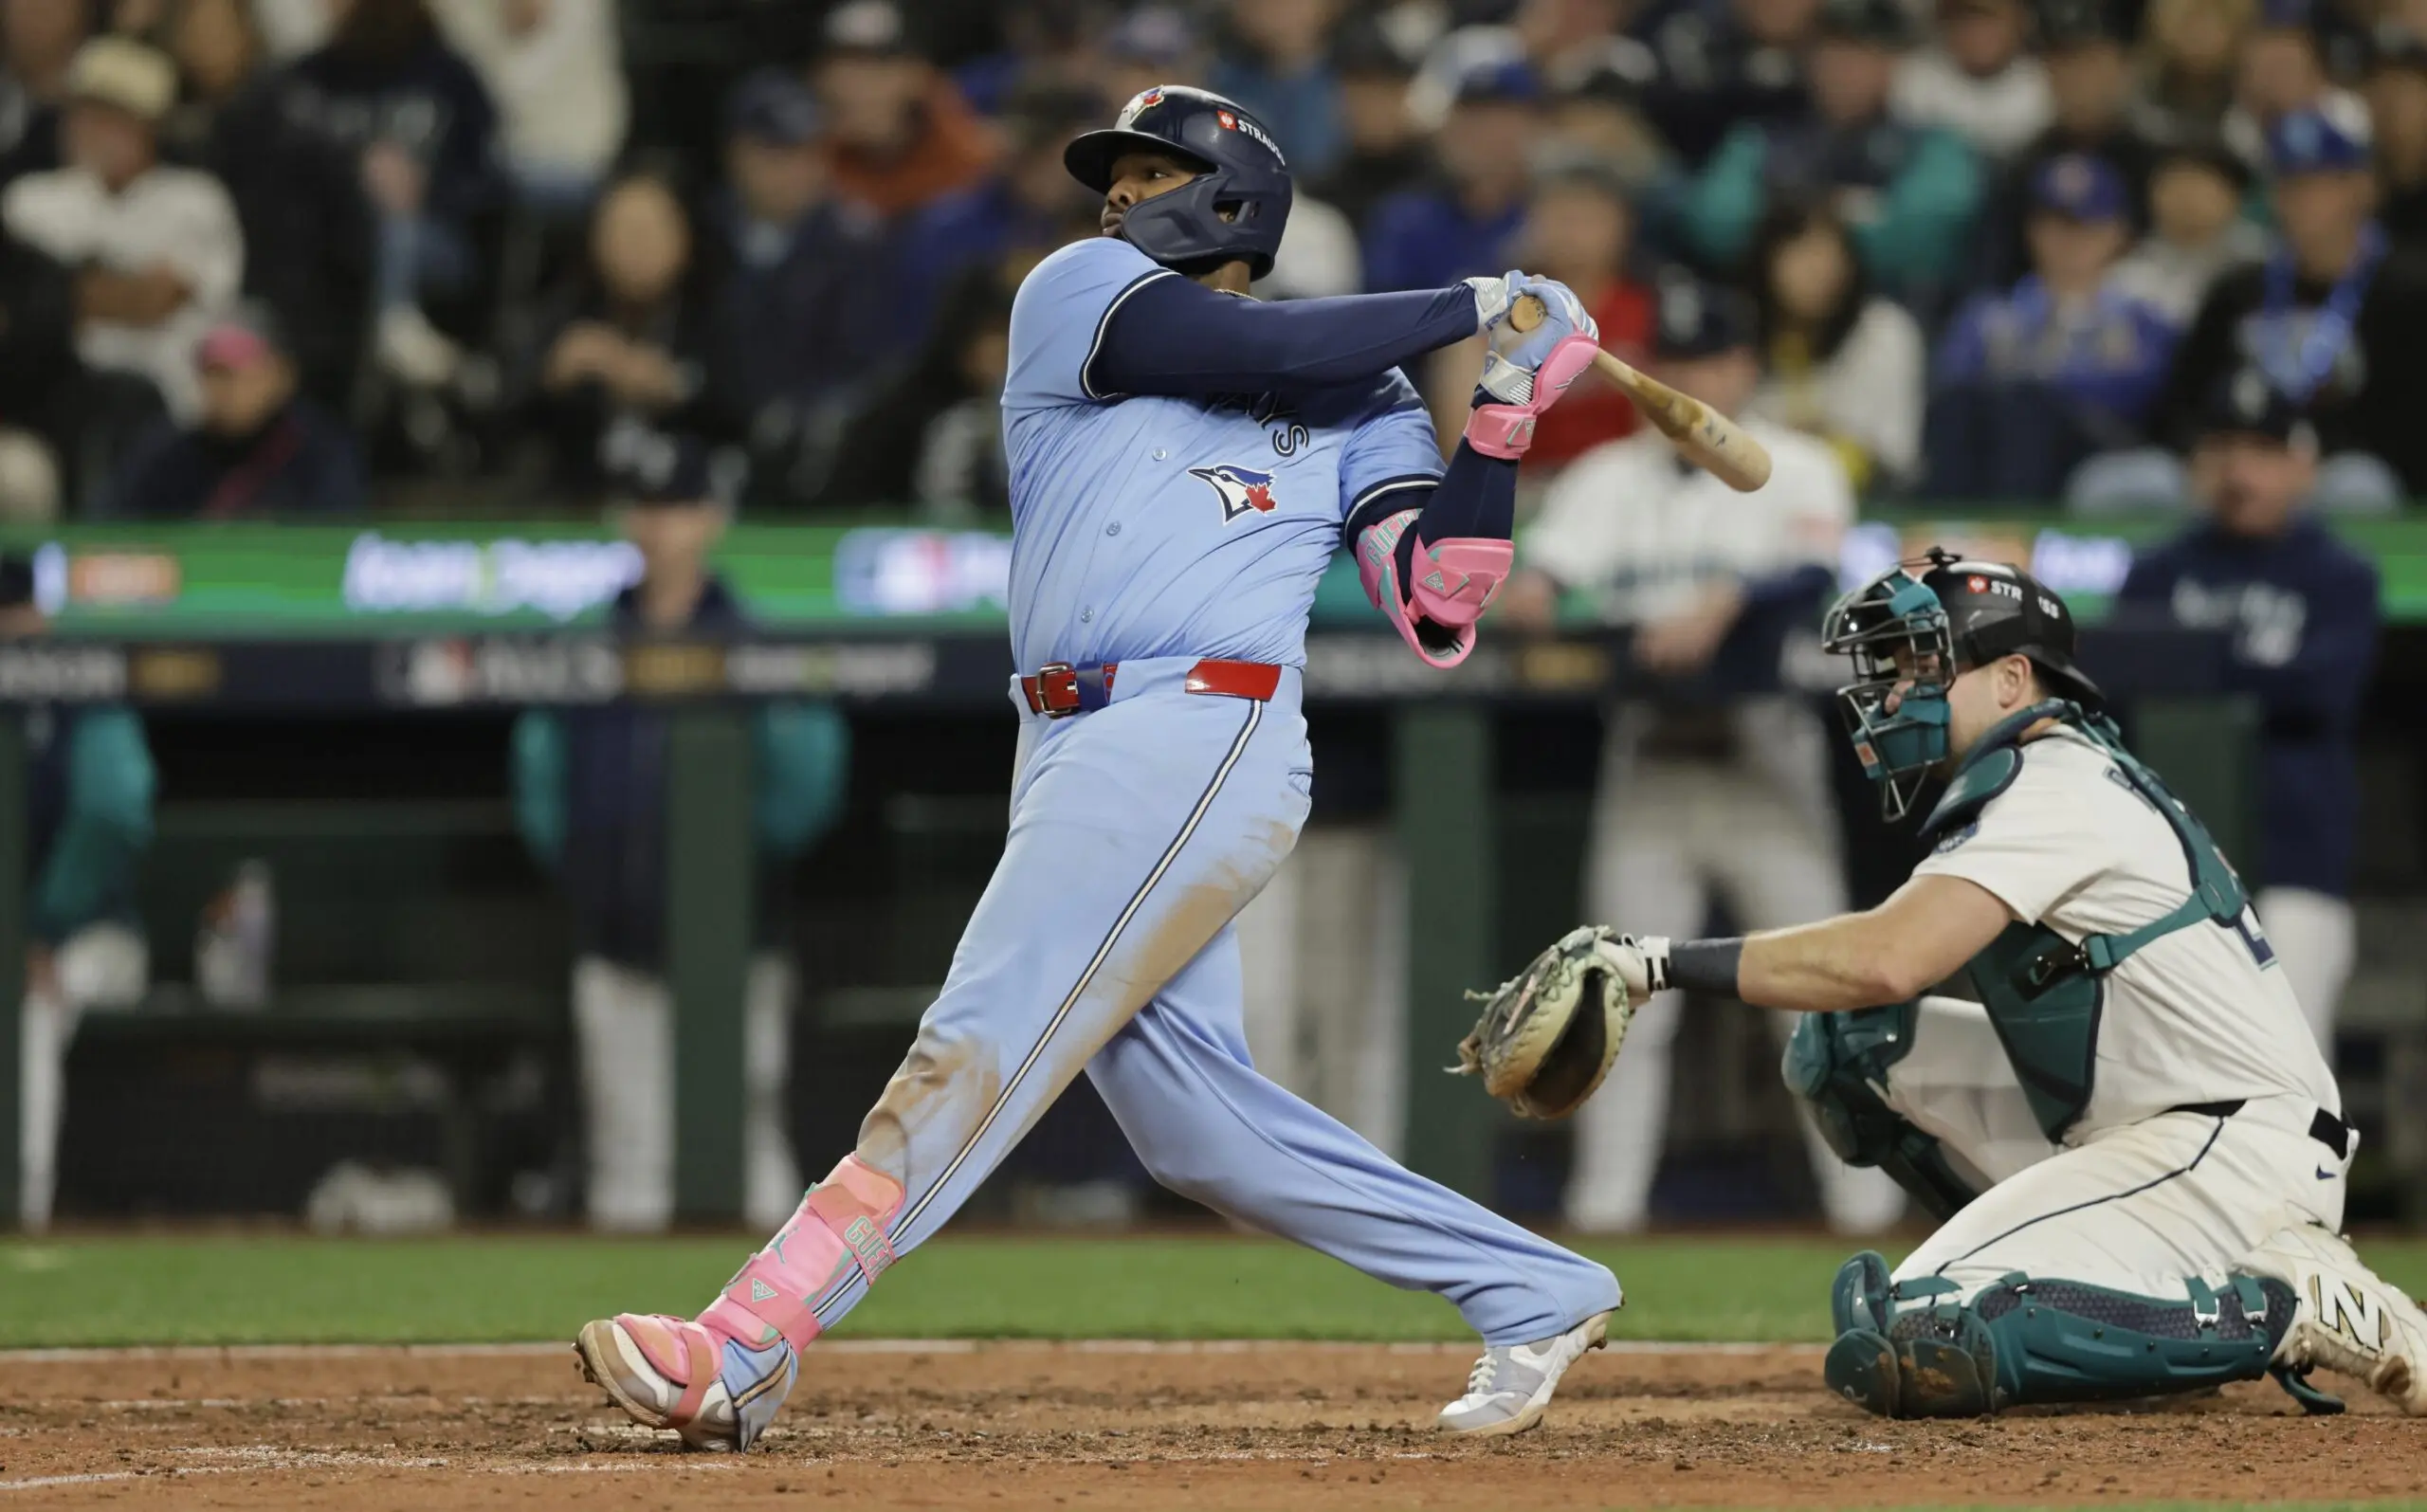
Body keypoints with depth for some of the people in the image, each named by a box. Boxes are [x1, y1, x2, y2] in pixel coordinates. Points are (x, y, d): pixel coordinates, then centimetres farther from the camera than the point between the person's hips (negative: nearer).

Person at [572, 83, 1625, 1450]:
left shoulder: (1359, 401, 15)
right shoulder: (1077, 291, 16)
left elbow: (1441, 611, 6)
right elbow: (1256, 349, -1)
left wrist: (1506, 416, 1)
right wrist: (1472, 305, 7)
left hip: (1204, 738, -4)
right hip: (1077, 758, 4)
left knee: (983, 1043, -15)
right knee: (1196, 1118, -1)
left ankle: (746, 1350, -23)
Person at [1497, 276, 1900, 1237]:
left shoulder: (1795, 472, 5)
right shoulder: (1611, 477, 13)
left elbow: (1811, 571, -14)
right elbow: (1553, 557, -4)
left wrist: (1721, 605, -32)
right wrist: (1531, 591, -28)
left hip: (1762, 758, -3)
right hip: (1647, 754, 3)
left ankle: (1864, 1196, 0)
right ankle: (1605, 1200, 2)